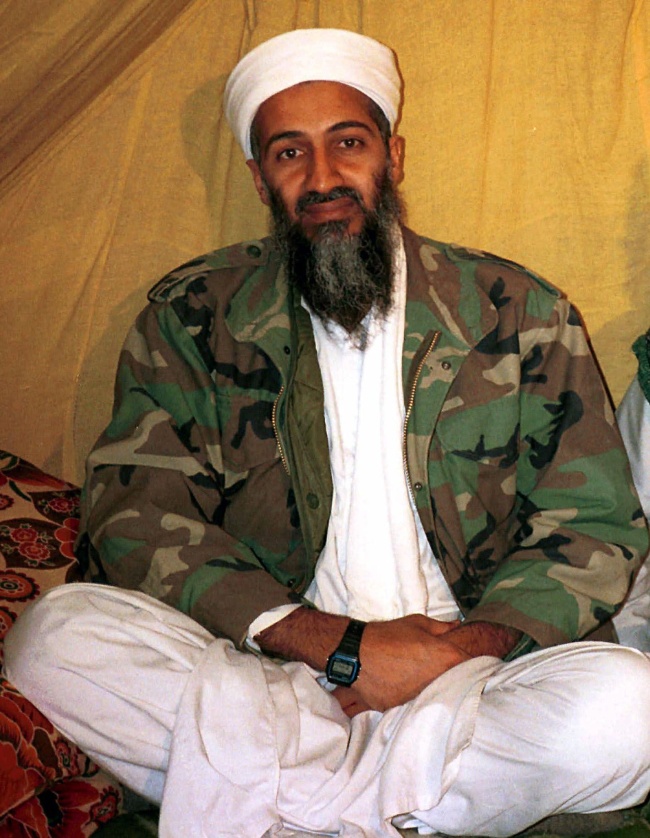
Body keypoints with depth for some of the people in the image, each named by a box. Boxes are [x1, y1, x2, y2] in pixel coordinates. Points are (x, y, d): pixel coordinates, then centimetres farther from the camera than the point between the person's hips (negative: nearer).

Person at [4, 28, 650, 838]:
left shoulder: (520, 313, 6)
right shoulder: (191, 316, 5)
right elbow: (135, 517, -4)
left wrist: (466, 648, -14)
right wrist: (338, 644, -16)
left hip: (462, 680, 1)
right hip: (262, 669, 0)